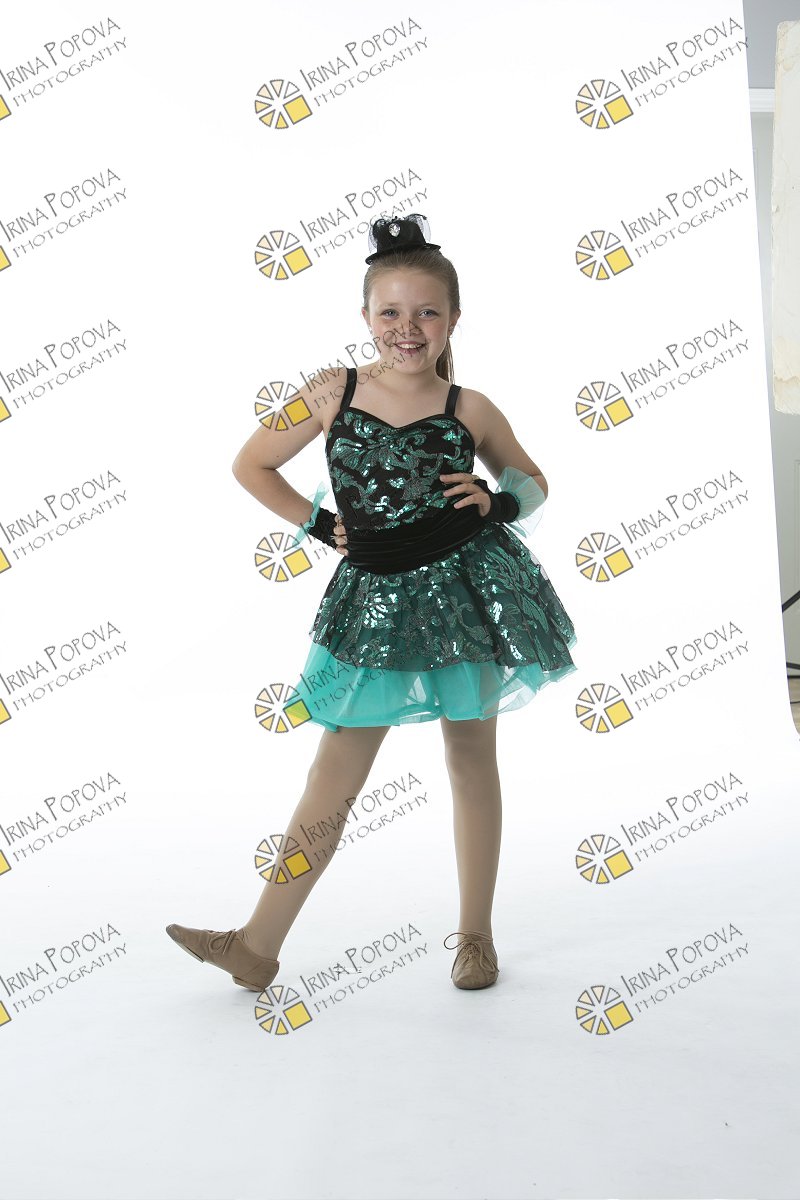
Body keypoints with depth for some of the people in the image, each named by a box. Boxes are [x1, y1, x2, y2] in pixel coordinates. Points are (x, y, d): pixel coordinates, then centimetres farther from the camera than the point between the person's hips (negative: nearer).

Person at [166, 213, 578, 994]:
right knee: (335, 770, 4)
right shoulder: (334, 394, -3)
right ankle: (258, 945, 12)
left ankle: (476, 935, 27)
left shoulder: (469, 410, -3)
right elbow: (251, 466, 6)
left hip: (467, 592, 0)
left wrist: (496, 503, -9)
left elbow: (531, 482, 12)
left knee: (471, 762, 10)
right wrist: (321, 527, 0)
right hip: (376, 600, 1)